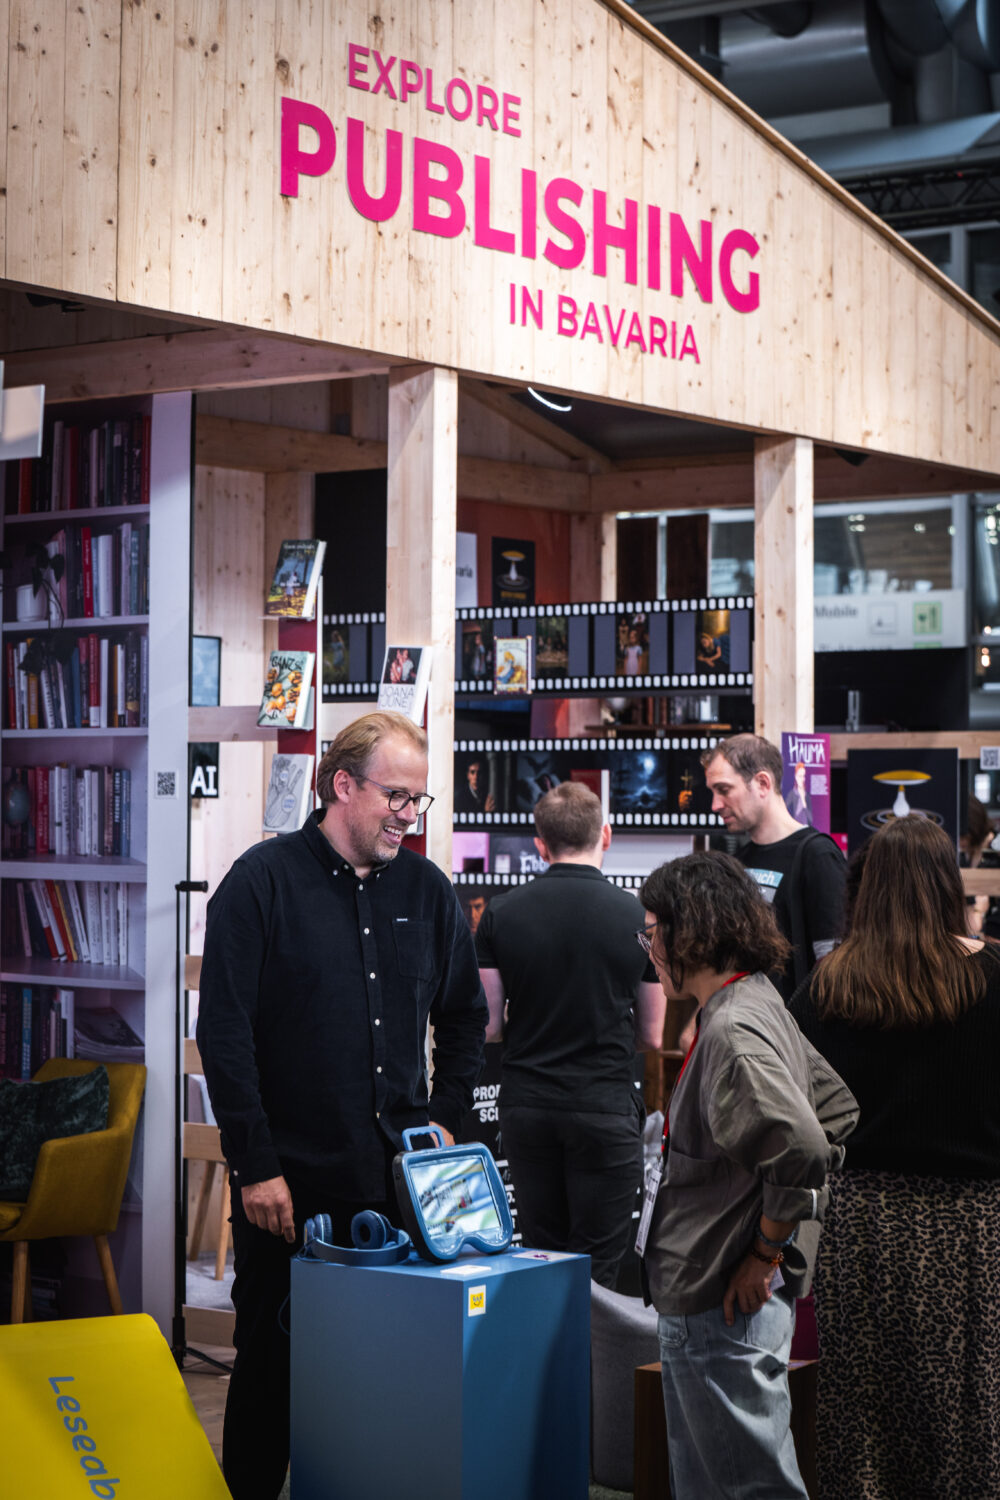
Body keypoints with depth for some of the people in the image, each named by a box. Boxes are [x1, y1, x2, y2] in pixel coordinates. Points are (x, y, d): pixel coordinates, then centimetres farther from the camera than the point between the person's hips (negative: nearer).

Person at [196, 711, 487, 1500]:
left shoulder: (427, 889, 9)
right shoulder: (264, 881, -6)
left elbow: (466, 1016, 21)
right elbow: (224, 1032, -9)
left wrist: (445, 1118, 8)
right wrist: (255, 1166, -12)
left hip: (399, 1174, 4)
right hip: (292, 1182, -4)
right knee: (273, 1364, 6)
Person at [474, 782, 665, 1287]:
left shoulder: (501, 912, -2)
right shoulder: (639, 916, -5)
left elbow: (487, 1026, 0)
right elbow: (653, 1035, 2)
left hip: (526, 1106, 2)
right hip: (605, 1107, -2)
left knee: (541, 1259, 13)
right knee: (596, 1267, 3)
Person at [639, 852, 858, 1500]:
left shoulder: (731, 1032, -19)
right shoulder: (762, 1005, 11)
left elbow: (801, 1150, -31)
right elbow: (839, 1111, 20)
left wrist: (763, 1257, -19)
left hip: (727, 1304, -10)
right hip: (701, 1301, 10)